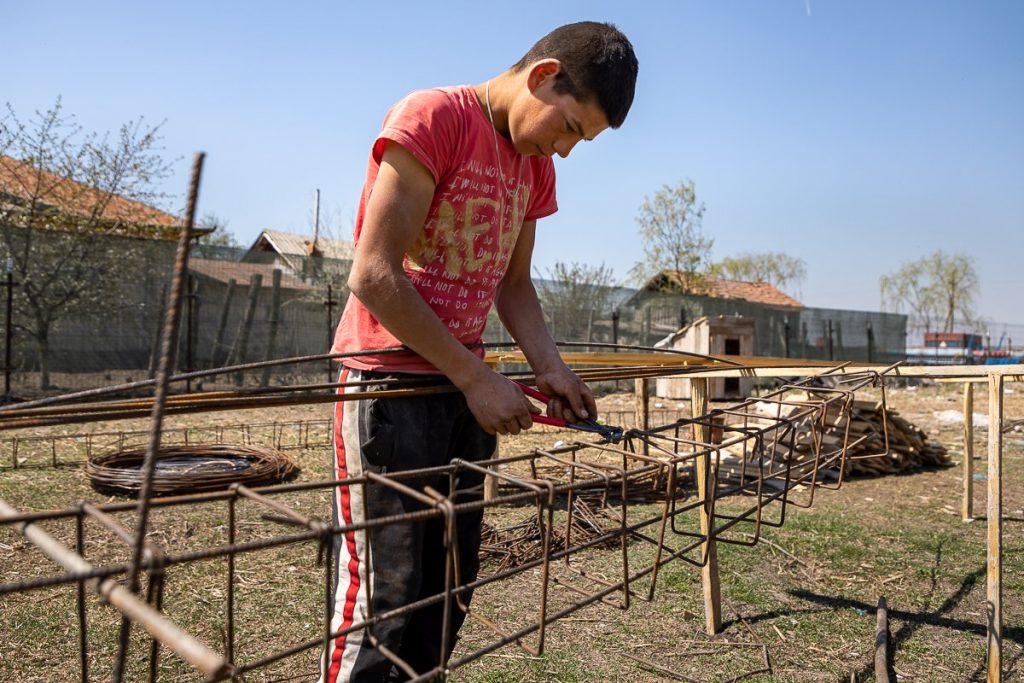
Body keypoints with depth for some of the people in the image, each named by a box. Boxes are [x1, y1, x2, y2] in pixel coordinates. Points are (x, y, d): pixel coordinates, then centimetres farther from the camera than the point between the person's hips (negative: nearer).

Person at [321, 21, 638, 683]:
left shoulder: (537, 168, 12)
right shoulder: (432, 117, -12)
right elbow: (372, 276, -17)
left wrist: (551, 368, 0)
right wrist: (477, 378, -15)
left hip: (465, 388, 8)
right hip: (389, 380, -7)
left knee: (448, 592, 13)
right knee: (382, 602, -2)